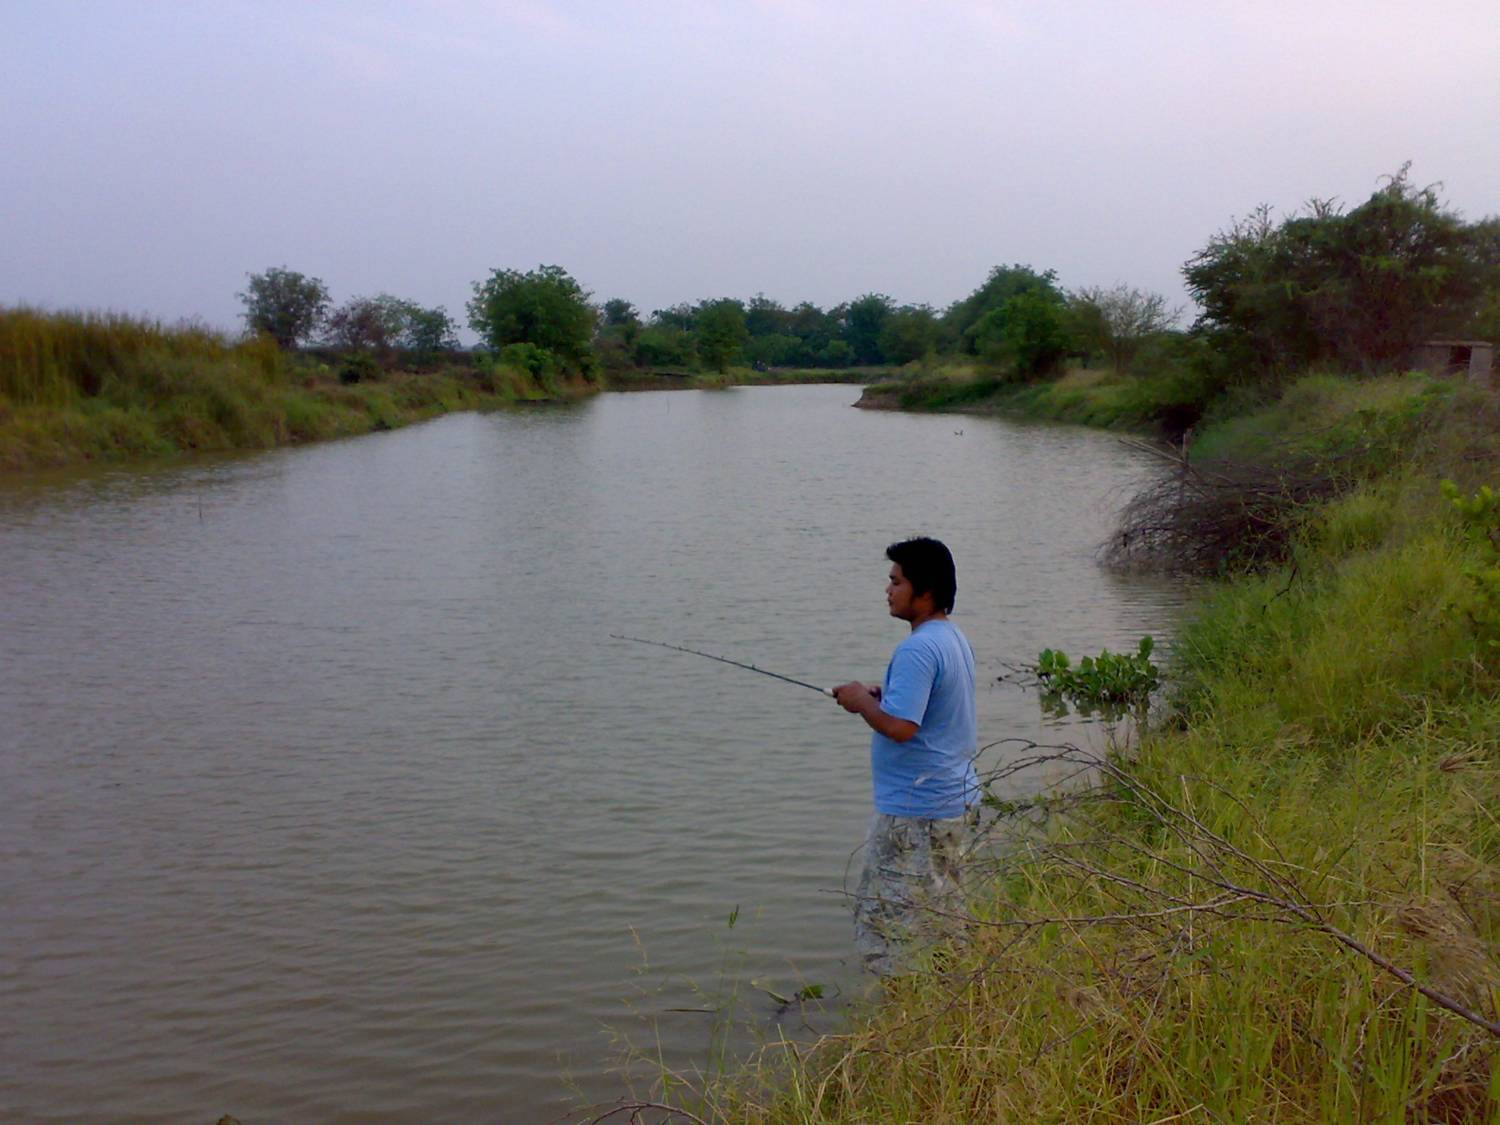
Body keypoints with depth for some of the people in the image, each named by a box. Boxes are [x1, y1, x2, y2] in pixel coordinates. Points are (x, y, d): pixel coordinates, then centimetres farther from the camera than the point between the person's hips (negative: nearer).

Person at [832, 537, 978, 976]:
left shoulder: (917, 650, -22)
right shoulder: (955, 638, 10)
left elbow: (900, 726, -28)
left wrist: (862, 701, -11)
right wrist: (882, 696, 9)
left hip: (914, 811, -10)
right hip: (955, 800, 10)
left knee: (883, 921, -1)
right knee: (942, 915, 18)